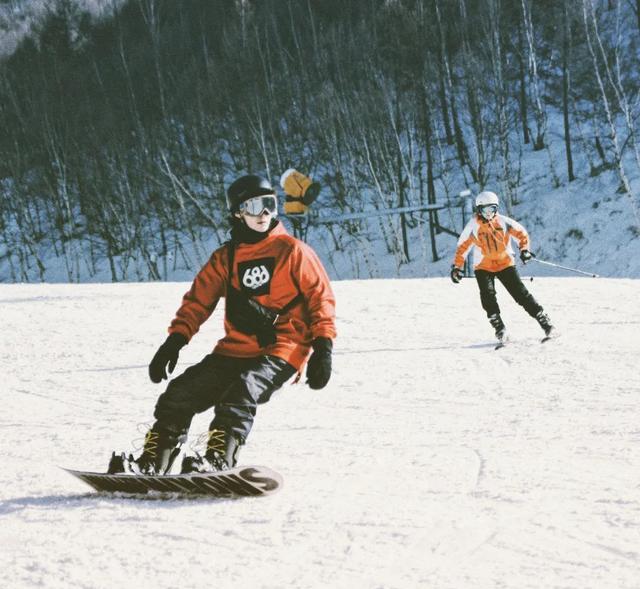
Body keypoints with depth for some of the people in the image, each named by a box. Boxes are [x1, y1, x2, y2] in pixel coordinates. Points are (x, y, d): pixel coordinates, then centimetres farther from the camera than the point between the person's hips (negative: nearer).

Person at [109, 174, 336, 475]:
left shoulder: (293, 252, 2)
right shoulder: (225, 258, 14)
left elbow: (321, 298, 3)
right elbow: (199, 299, 14)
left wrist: (323, 348, -7)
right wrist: (176, 339, 0)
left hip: (279, 351, -5)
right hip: (234, 350, 5)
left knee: (241, 393, -33)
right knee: (181, 392, -12)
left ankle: (219, 461, -47)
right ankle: (151, 464, -13)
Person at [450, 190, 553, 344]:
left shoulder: (503, 221, -5)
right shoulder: (473, 226, -5)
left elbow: (521, 233, 3)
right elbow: (462, 247, 3)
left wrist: (524, 249, -12)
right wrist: (457, 266, -1)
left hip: (505, 264, 0)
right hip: (483, 267, 0)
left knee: (521, 294, -6)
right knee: (488, 295, -20)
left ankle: (543, 320, 0)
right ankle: (499, 328, -14)